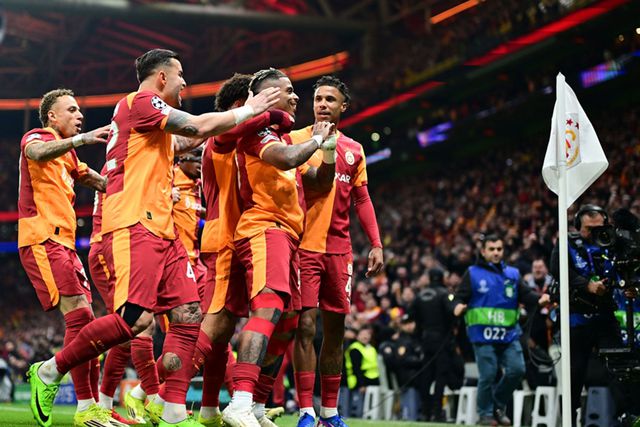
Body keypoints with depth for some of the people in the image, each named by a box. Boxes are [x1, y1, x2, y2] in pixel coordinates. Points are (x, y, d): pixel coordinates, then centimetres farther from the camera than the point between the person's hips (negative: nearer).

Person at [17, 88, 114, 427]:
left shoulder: (67, 154, 25)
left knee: (83, 322, 5)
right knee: (79, 315, -18)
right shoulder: (36, 137, -2)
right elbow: (36, 152, -27)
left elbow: (99, 181, 34)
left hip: (63, 243, 10)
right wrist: (80, 139, -40)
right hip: (42, 240, -10)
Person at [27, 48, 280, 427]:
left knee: (189, 314, -1)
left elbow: (179, 143, 43)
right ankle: (50, 371, -3)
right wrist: (247, 111, 0)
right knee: (135, 319, -19)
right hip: (134, 226, -10)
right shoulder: (141, 101, -4)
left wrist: (228, 121, 33)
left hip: (162, 230, 10)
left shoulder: (151, 115, 25)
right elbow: (198, 127, -13)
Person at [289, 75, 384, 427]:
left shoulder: (354, 150, 13)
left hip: (339, 249, 4)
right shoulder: (295, 139, 2)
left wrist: (376, 244, 8)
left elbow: (361, 200, 15)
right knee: (305, 325, -10)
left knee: (335, 328, 7)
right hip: (304, 246, -4)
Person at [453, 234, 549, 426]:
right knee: (488, 375, -6)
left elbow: (525, 294, 6)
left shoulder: (513, 274, 15)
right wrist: (458, 306, -22)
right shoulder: (473, 273, 5)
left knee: (517, 370, -4)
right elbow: (460, 297, 1)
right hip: (483, 333, -4)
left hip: (509, 333, 4)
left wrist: (539, 299, -14)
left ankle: (498, 406, 18)